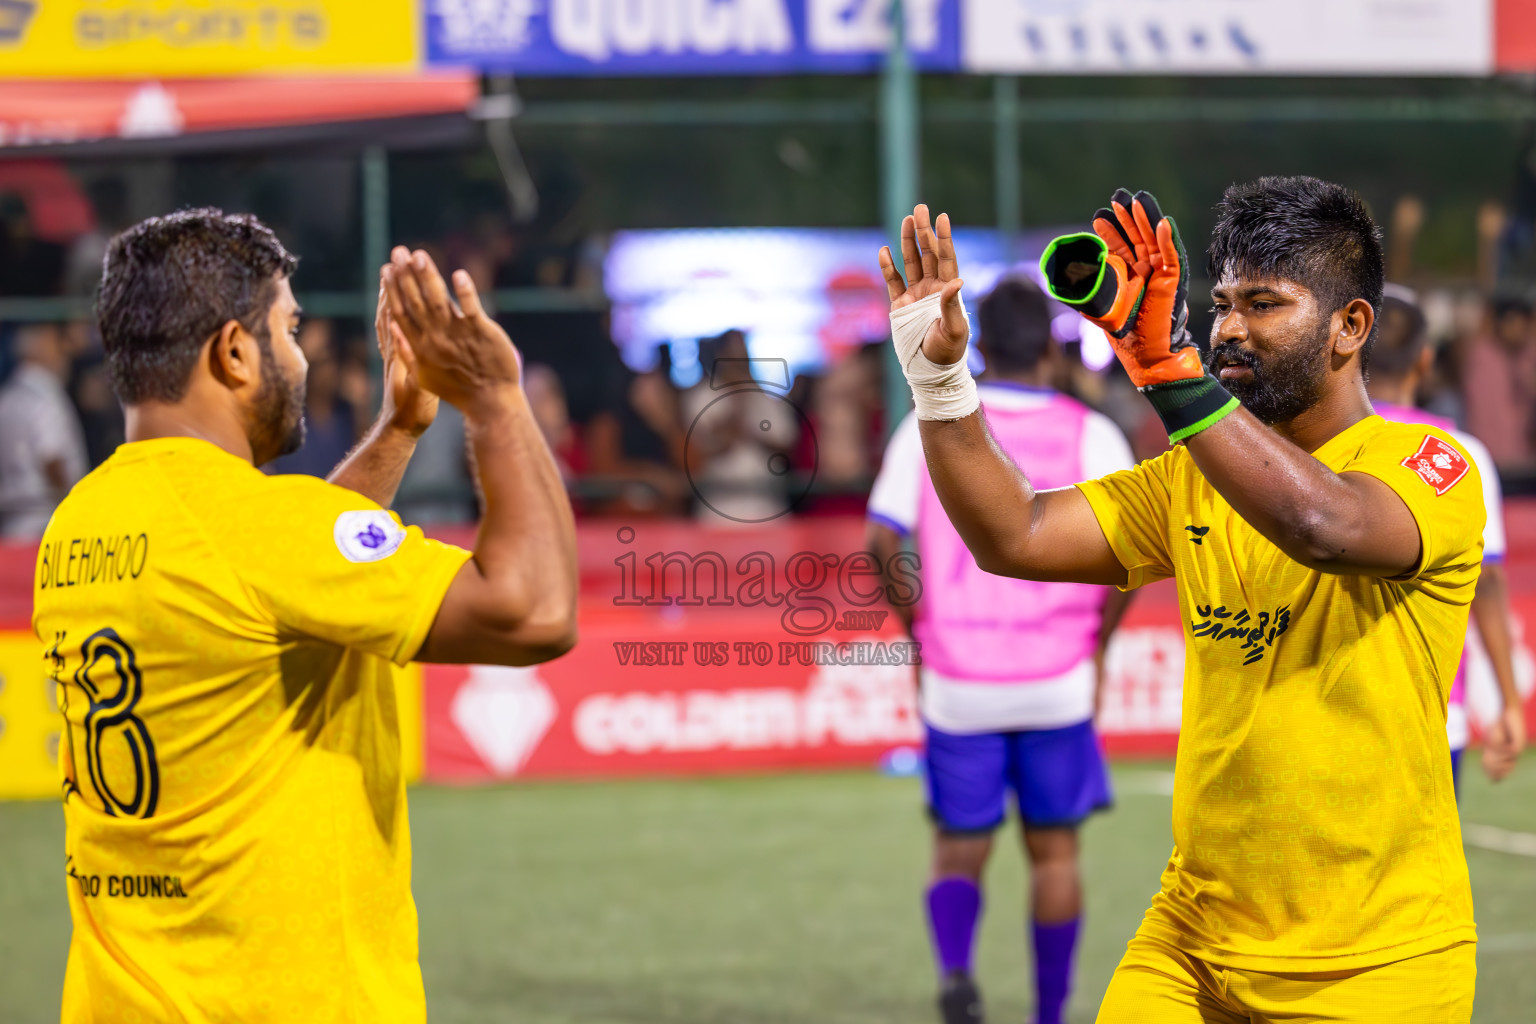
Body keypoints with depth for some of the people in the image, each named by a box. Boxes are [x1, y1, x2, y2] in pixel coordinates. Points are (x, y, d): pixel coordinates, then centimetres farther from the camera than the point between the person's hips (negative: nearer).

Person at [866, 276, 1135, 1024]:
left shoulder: (928, 428, 3)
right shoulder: (1090, 434, -1)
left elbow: (881, 541, -6)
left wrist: (917, 633, 6)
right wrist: (1097, 644, 2)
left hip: (958, 681, 1)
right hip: (1059, 681, -1)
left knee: (959, 846, 10)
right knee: (1054, 849, 14)